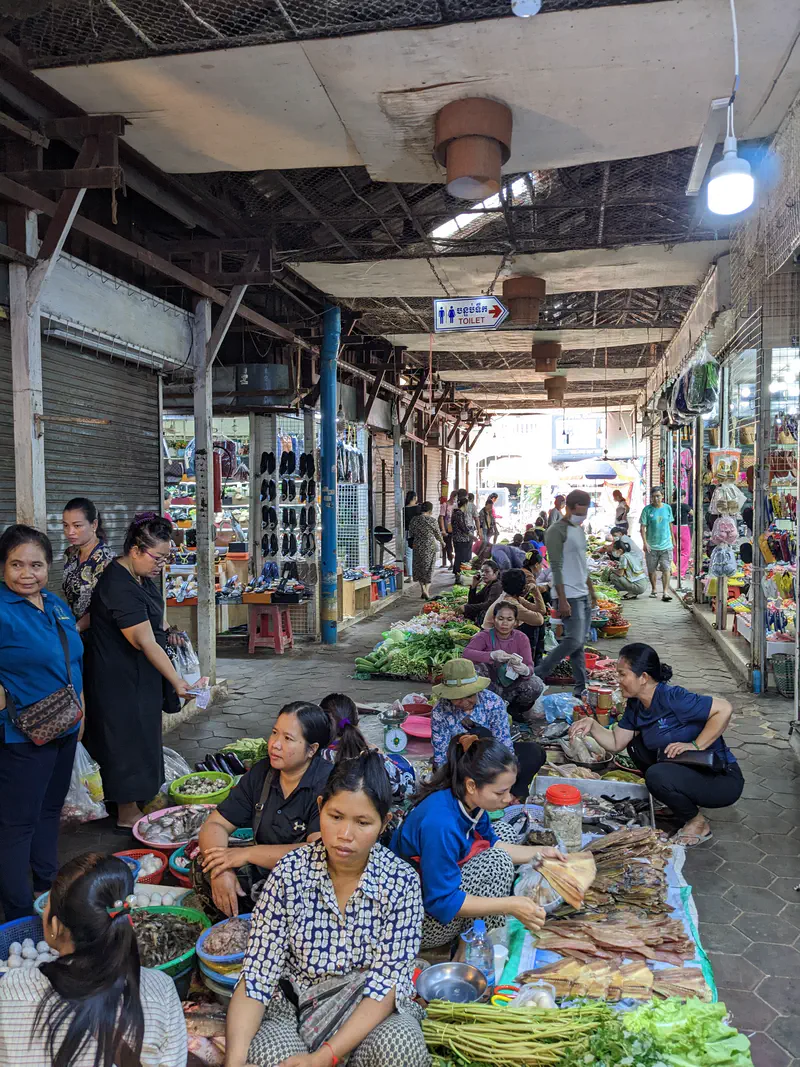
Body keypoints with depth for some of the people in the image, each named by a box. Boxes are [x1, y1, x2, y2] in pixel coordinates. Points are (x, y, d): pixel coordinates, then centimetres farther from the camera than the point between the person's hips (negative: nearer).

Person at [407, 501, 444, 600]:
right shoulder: (432, 520, -11)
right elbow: (438, 534, 0)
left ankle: (423, 590, 8)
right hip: (430, 546, -3)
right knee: (428, 568, 7)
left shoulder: (414, 520, -2)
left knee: (419, 567, 13)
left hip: (417, 546, 3)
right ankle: (427, 591, 2)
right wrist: (442, 542, 20)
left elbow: (411, 533, 7)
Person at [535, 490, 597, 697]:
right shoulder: (557, 531, -11)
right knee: (574, 640, -14)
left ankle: (581, 687, 13)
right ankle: (539, 674, -2)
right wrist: (562, 600, -21)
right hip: (569, 596, -8)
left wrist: (591, 590, 23)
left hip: (583, 595, 8)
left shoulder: (579, 530, 16)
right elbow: (556, 568, -17)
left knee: (580, 643, 9)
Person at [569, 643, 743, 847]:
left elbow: (724, 709, -27)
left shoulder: (672, 698, -23)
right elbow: (615, 743, 9)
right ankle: (683, 804, 14)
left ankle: (698, 824, -1)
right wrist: (592, 725, -8)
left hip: (723, 780, -9)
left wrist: (695, 746, -26)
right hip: (690, 770, 9)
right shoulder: (635, 707, 4)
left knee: (657, 775, -29)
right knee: (636, 744, 7)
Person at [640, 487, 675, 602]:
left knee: (666, 569, -7)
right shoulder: (647, 509, -5)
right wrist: (645, 542, -14)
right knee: (651, 570, 10)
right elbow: (643, 527, -5)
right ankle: (653, 590, 27)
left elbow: (670, 524, 14)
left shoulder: (667, 508, 3)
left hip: (666, 545, 1)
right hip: (651, 545, -1)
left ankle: (665, 592, -7)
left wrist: (672, 539, 16)